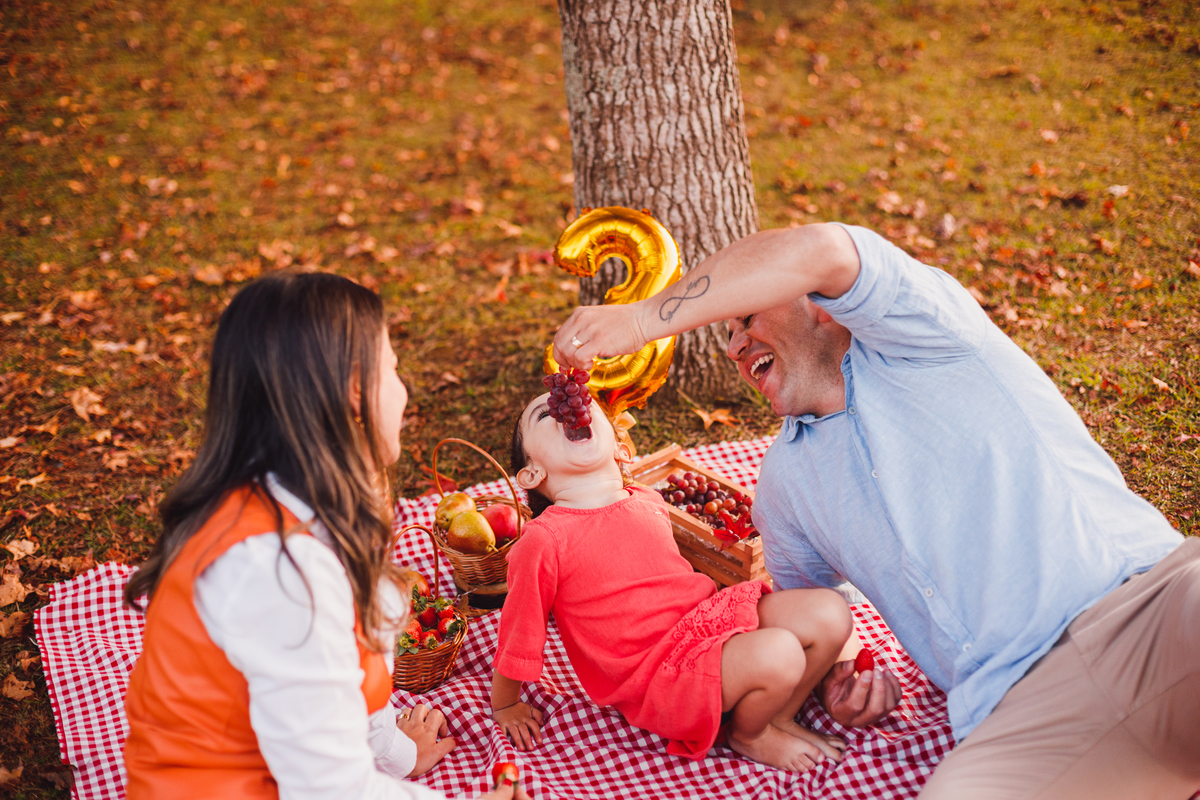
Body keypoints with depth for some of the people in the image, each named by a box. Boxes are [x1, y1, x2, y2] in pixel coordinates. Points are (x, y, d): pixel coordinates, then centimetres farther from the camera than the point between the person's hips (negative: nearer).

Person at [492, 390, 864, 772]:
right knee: (779, 654, -29)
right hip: (656, 678, -7)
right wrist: (506, 707, 7)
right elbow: (517, 636, -3)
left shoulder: (647, 501, 8)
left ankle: (780, 717, 13)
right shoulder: (542, 541, -15)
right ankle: (747, 734, 4)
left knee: (830, 614, -8)